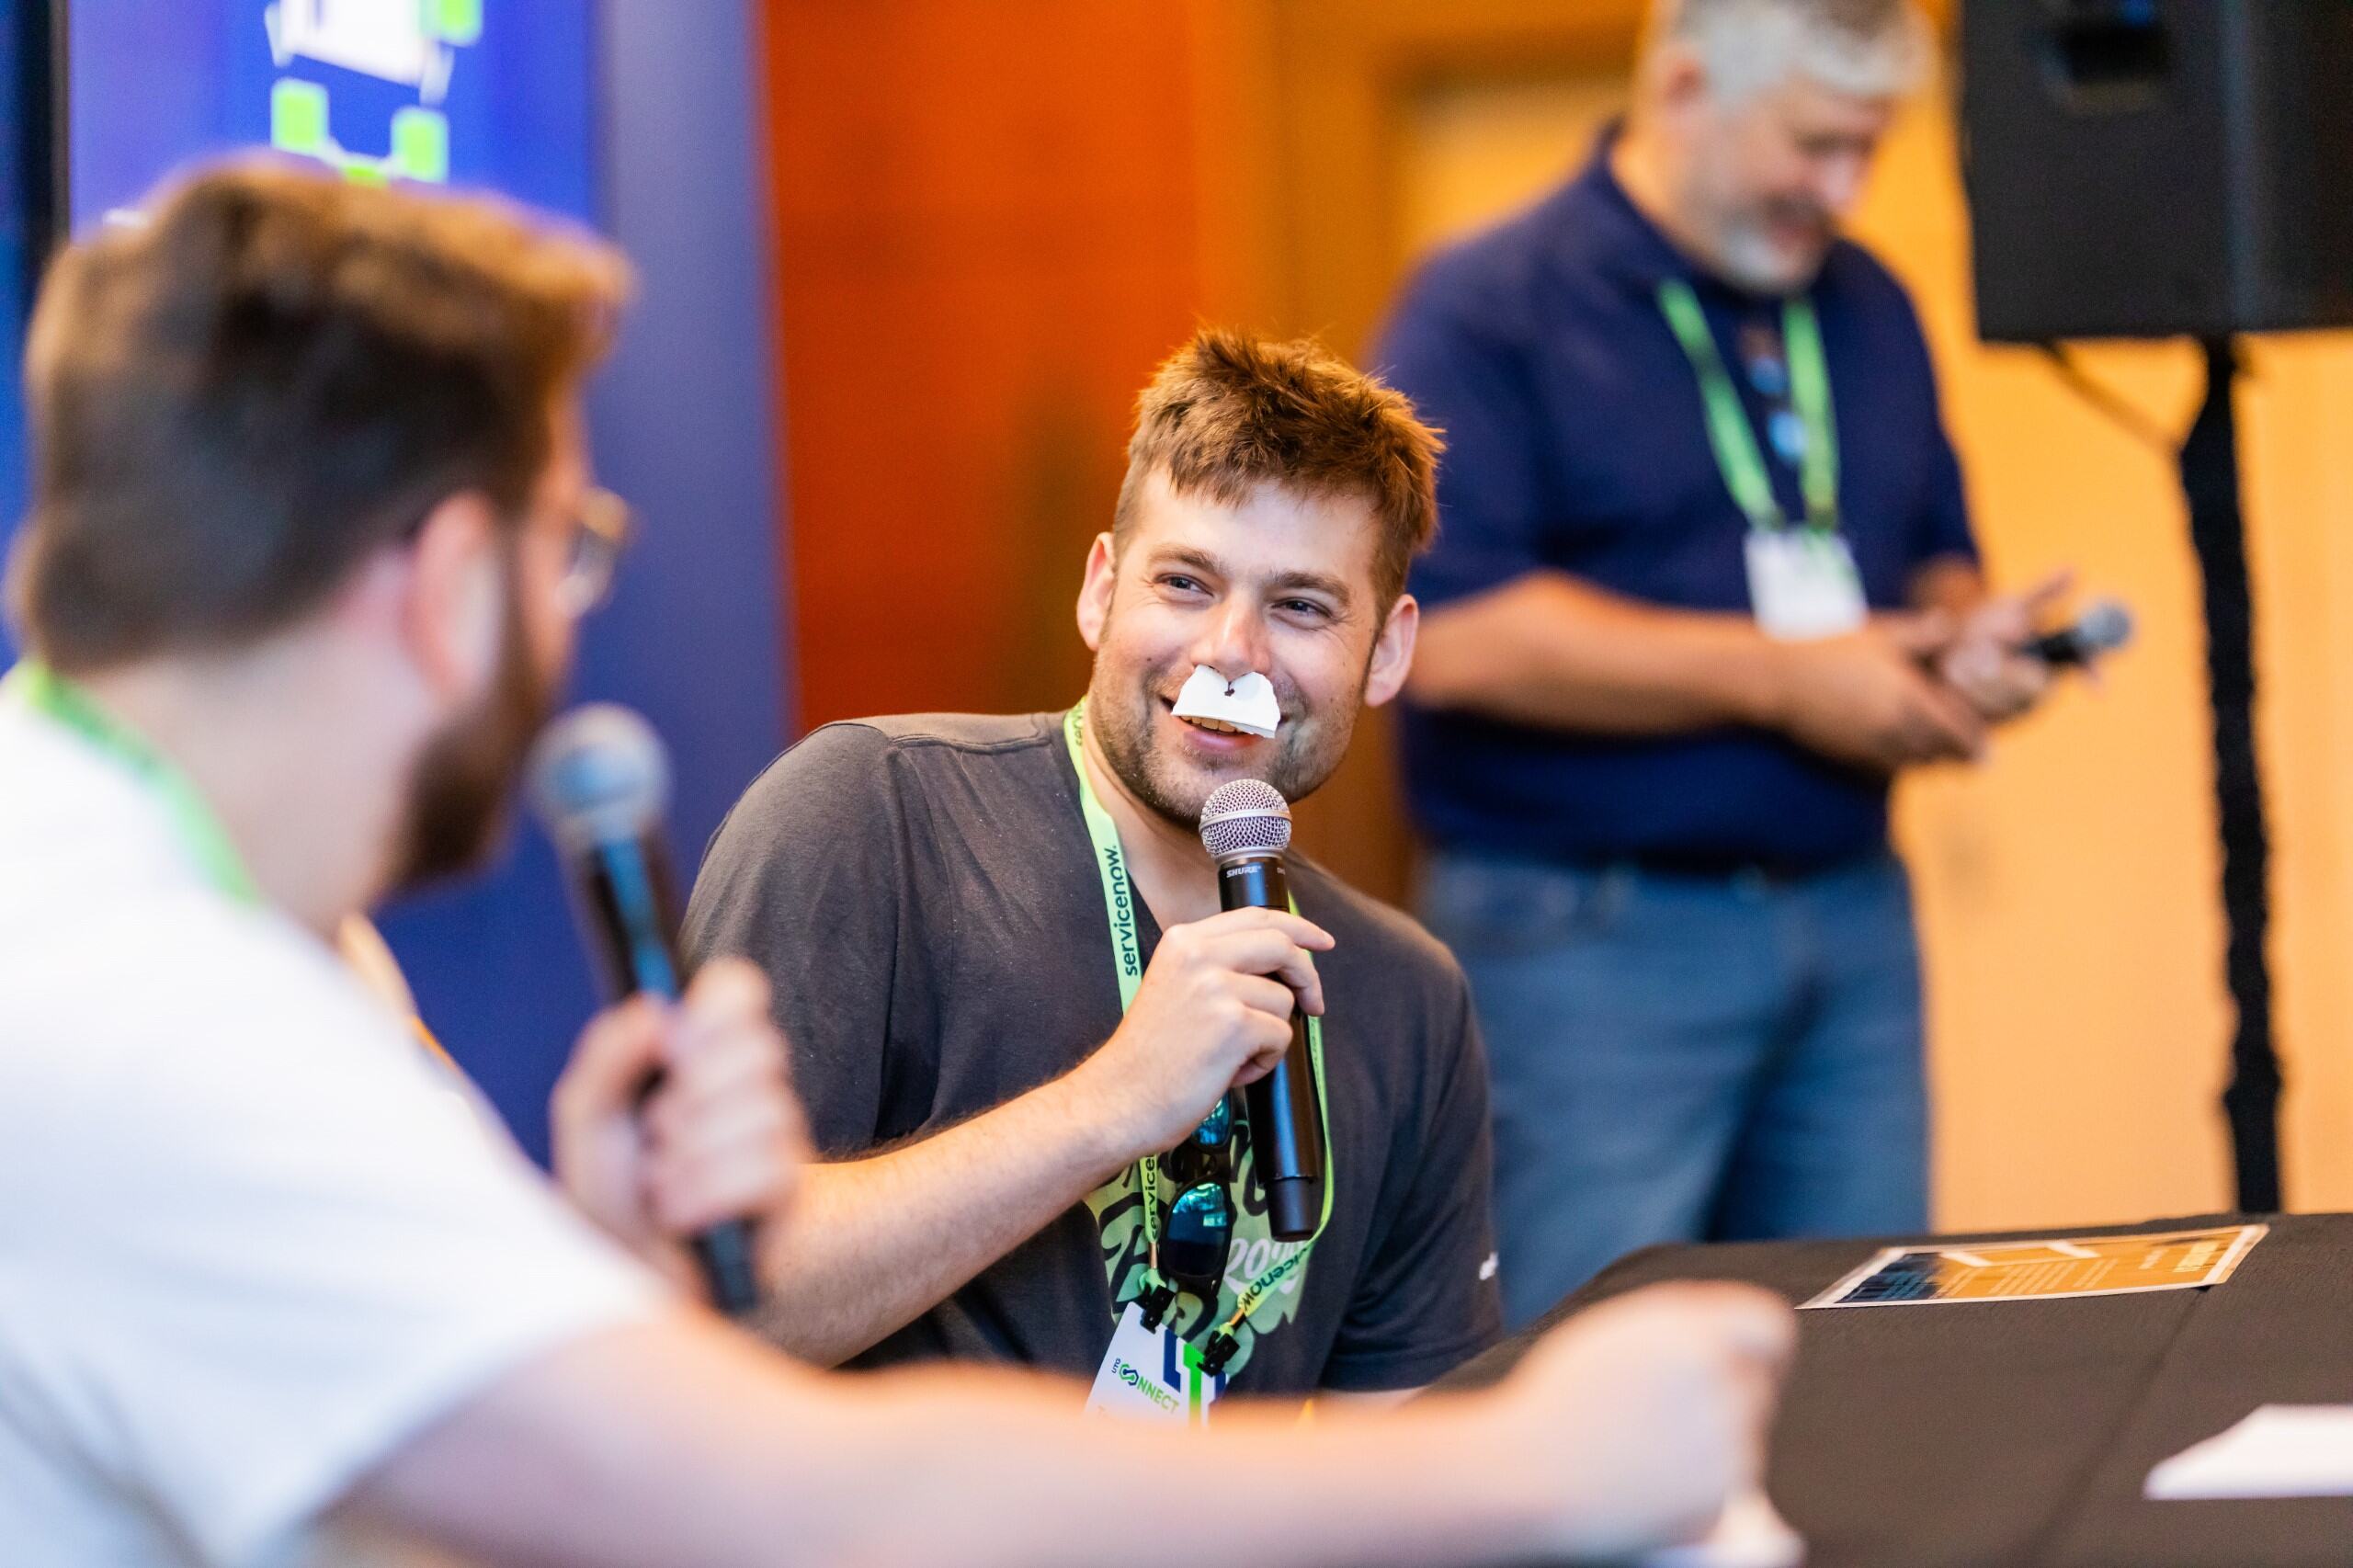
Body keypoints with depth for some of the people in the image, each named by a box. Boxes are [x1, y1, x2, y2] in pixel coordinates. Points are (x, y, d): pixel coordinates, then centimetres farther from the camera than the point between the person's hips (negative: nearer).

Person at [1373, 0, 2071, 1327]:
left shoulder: (1869, 309, 14)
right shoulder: (1483, 312, -8)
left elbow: (1938, 555, 24)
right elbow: (1455, 635, -19)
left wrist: (1964, 640, -2)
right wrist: (1780, 680, -16)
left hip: (1852, 912, 7)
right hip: (1590, 939, -6)